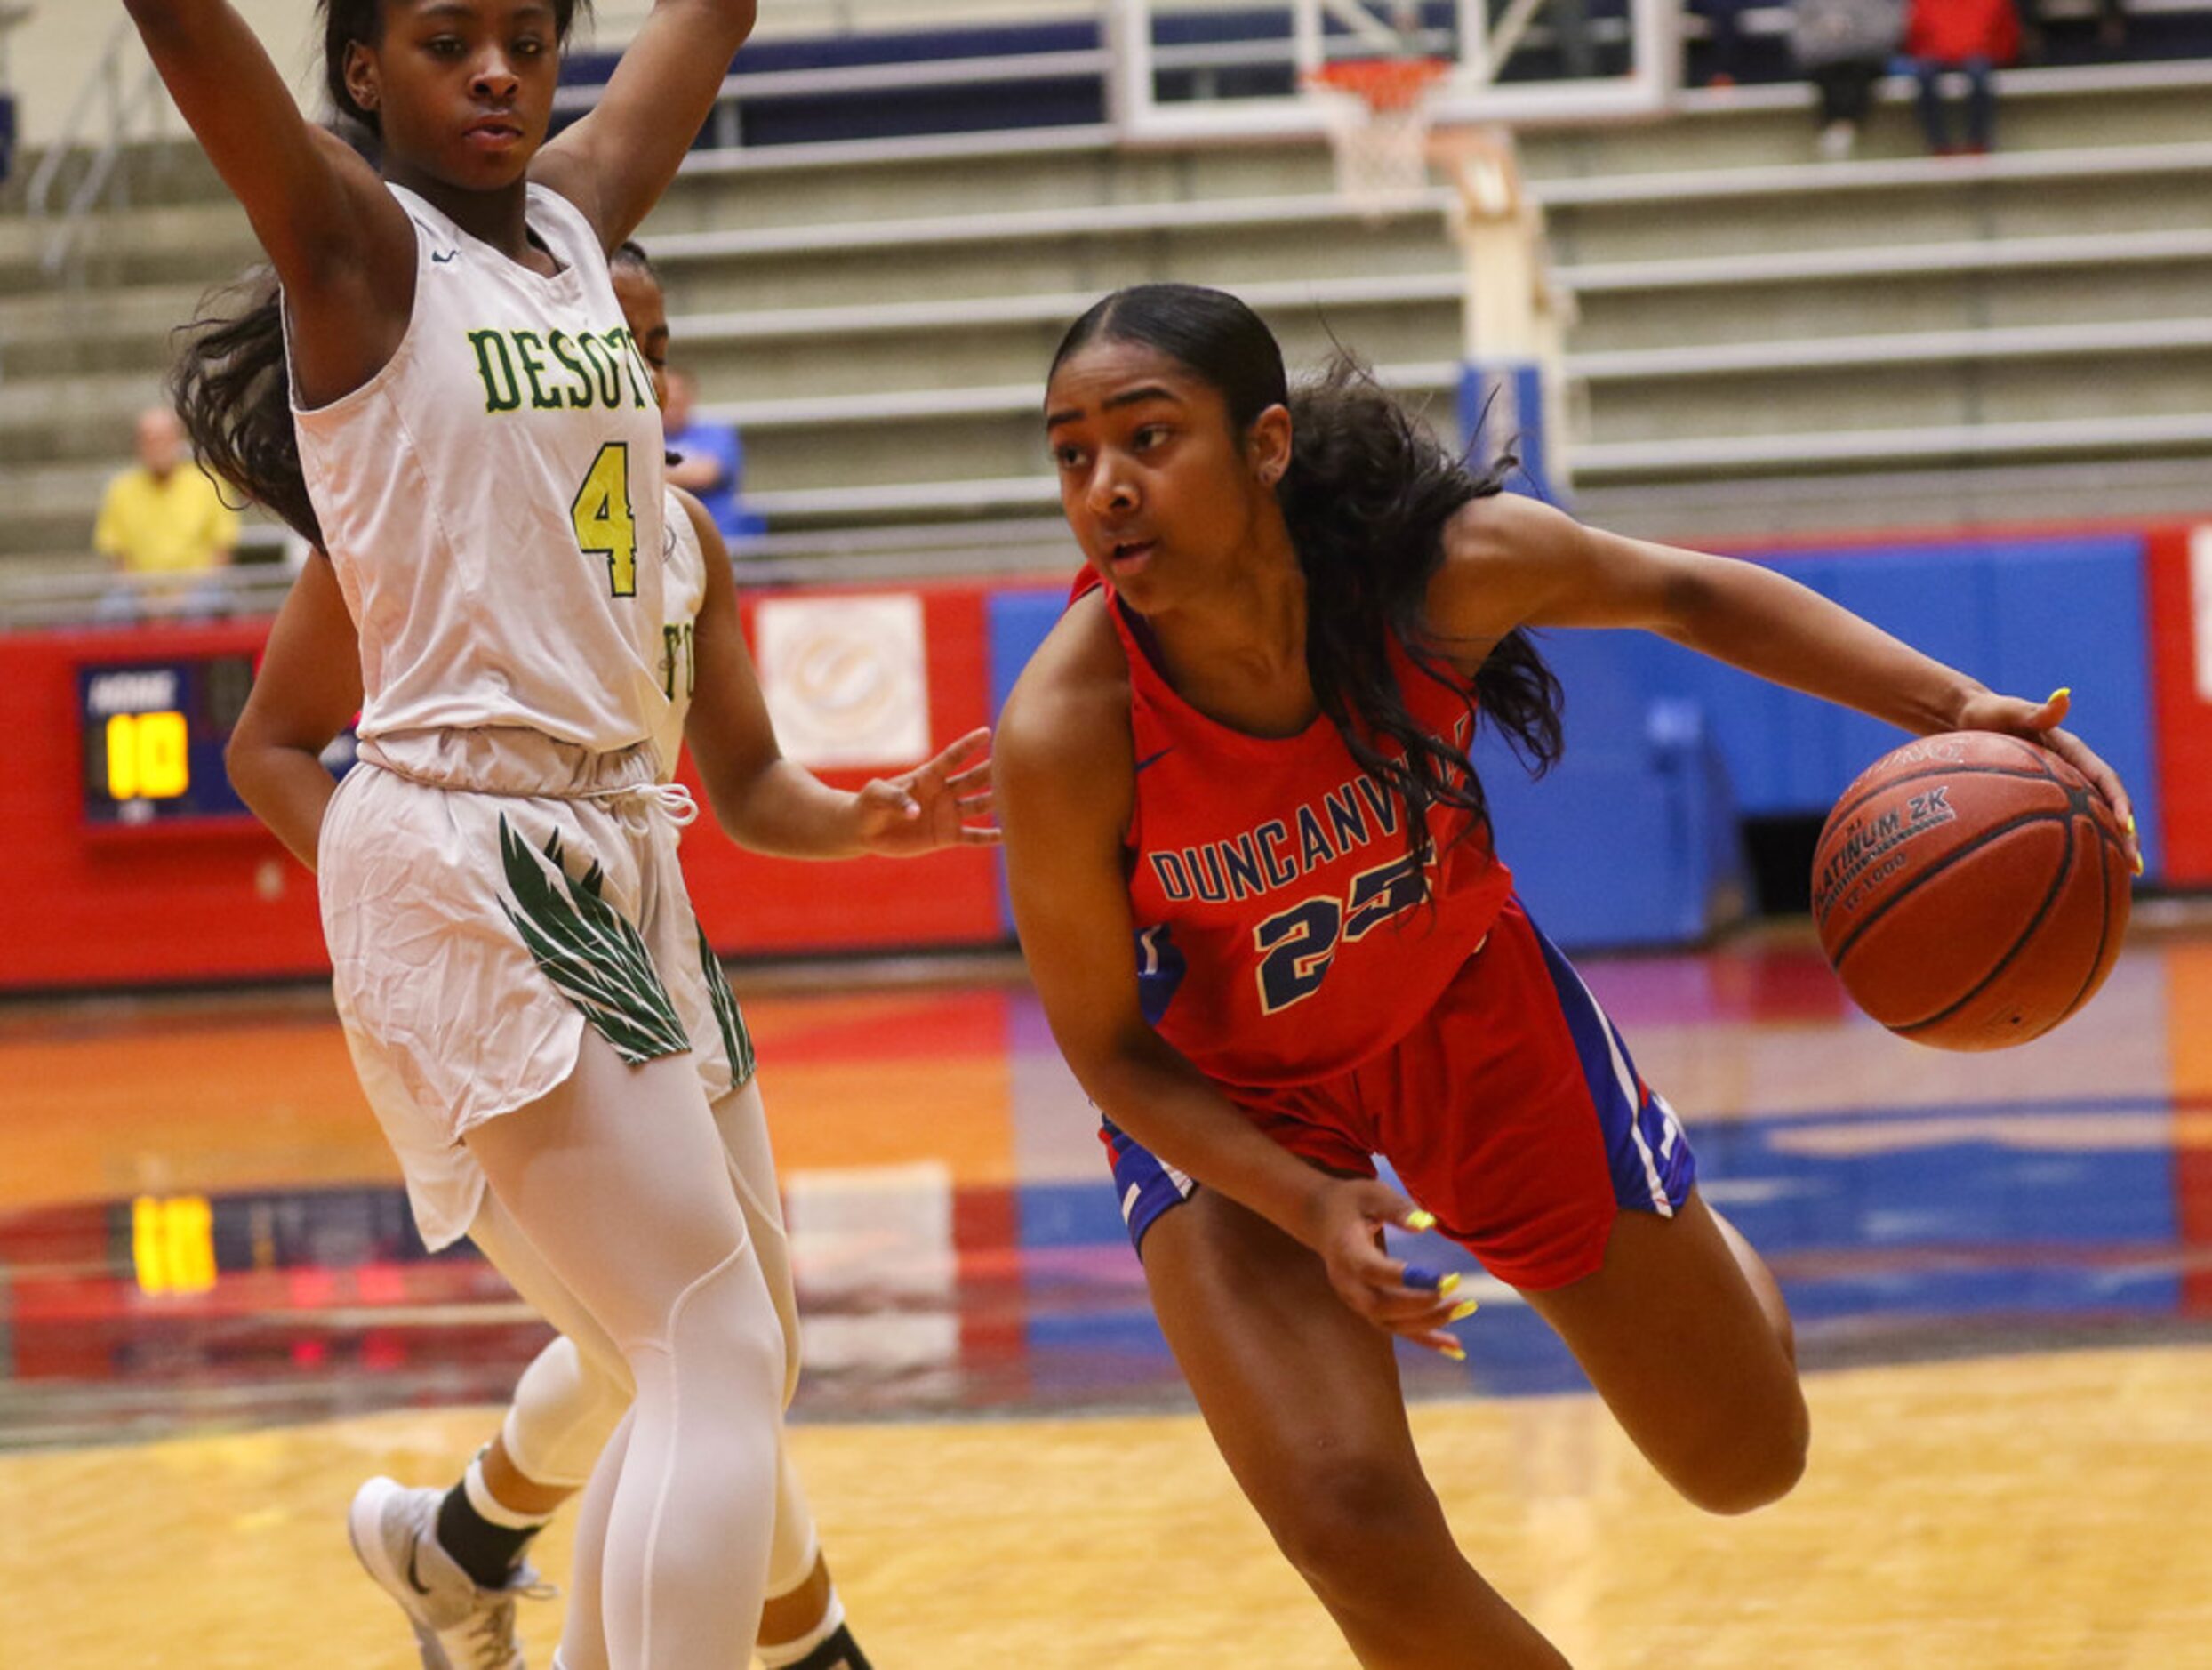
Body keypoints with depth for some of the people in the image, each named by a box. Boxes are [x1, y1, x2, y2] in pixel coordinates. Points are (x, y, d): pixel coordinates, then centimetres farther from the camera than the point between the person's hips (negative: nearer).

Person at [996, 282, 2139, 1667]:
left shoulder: (1443, 563, -29)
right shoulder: (1066, 736, -33)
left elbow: (1683, 593, -8)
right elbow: (1109, 1049, -18)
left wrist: (1952, 705, -18)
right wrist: (1308, 1205, -33)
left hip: (1469, 1005, 3)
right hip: (1225, 1101, -2)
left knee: (1751, 1463, 14)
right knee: (1355, 1531, -22)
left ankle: (1693, 1250, 50)